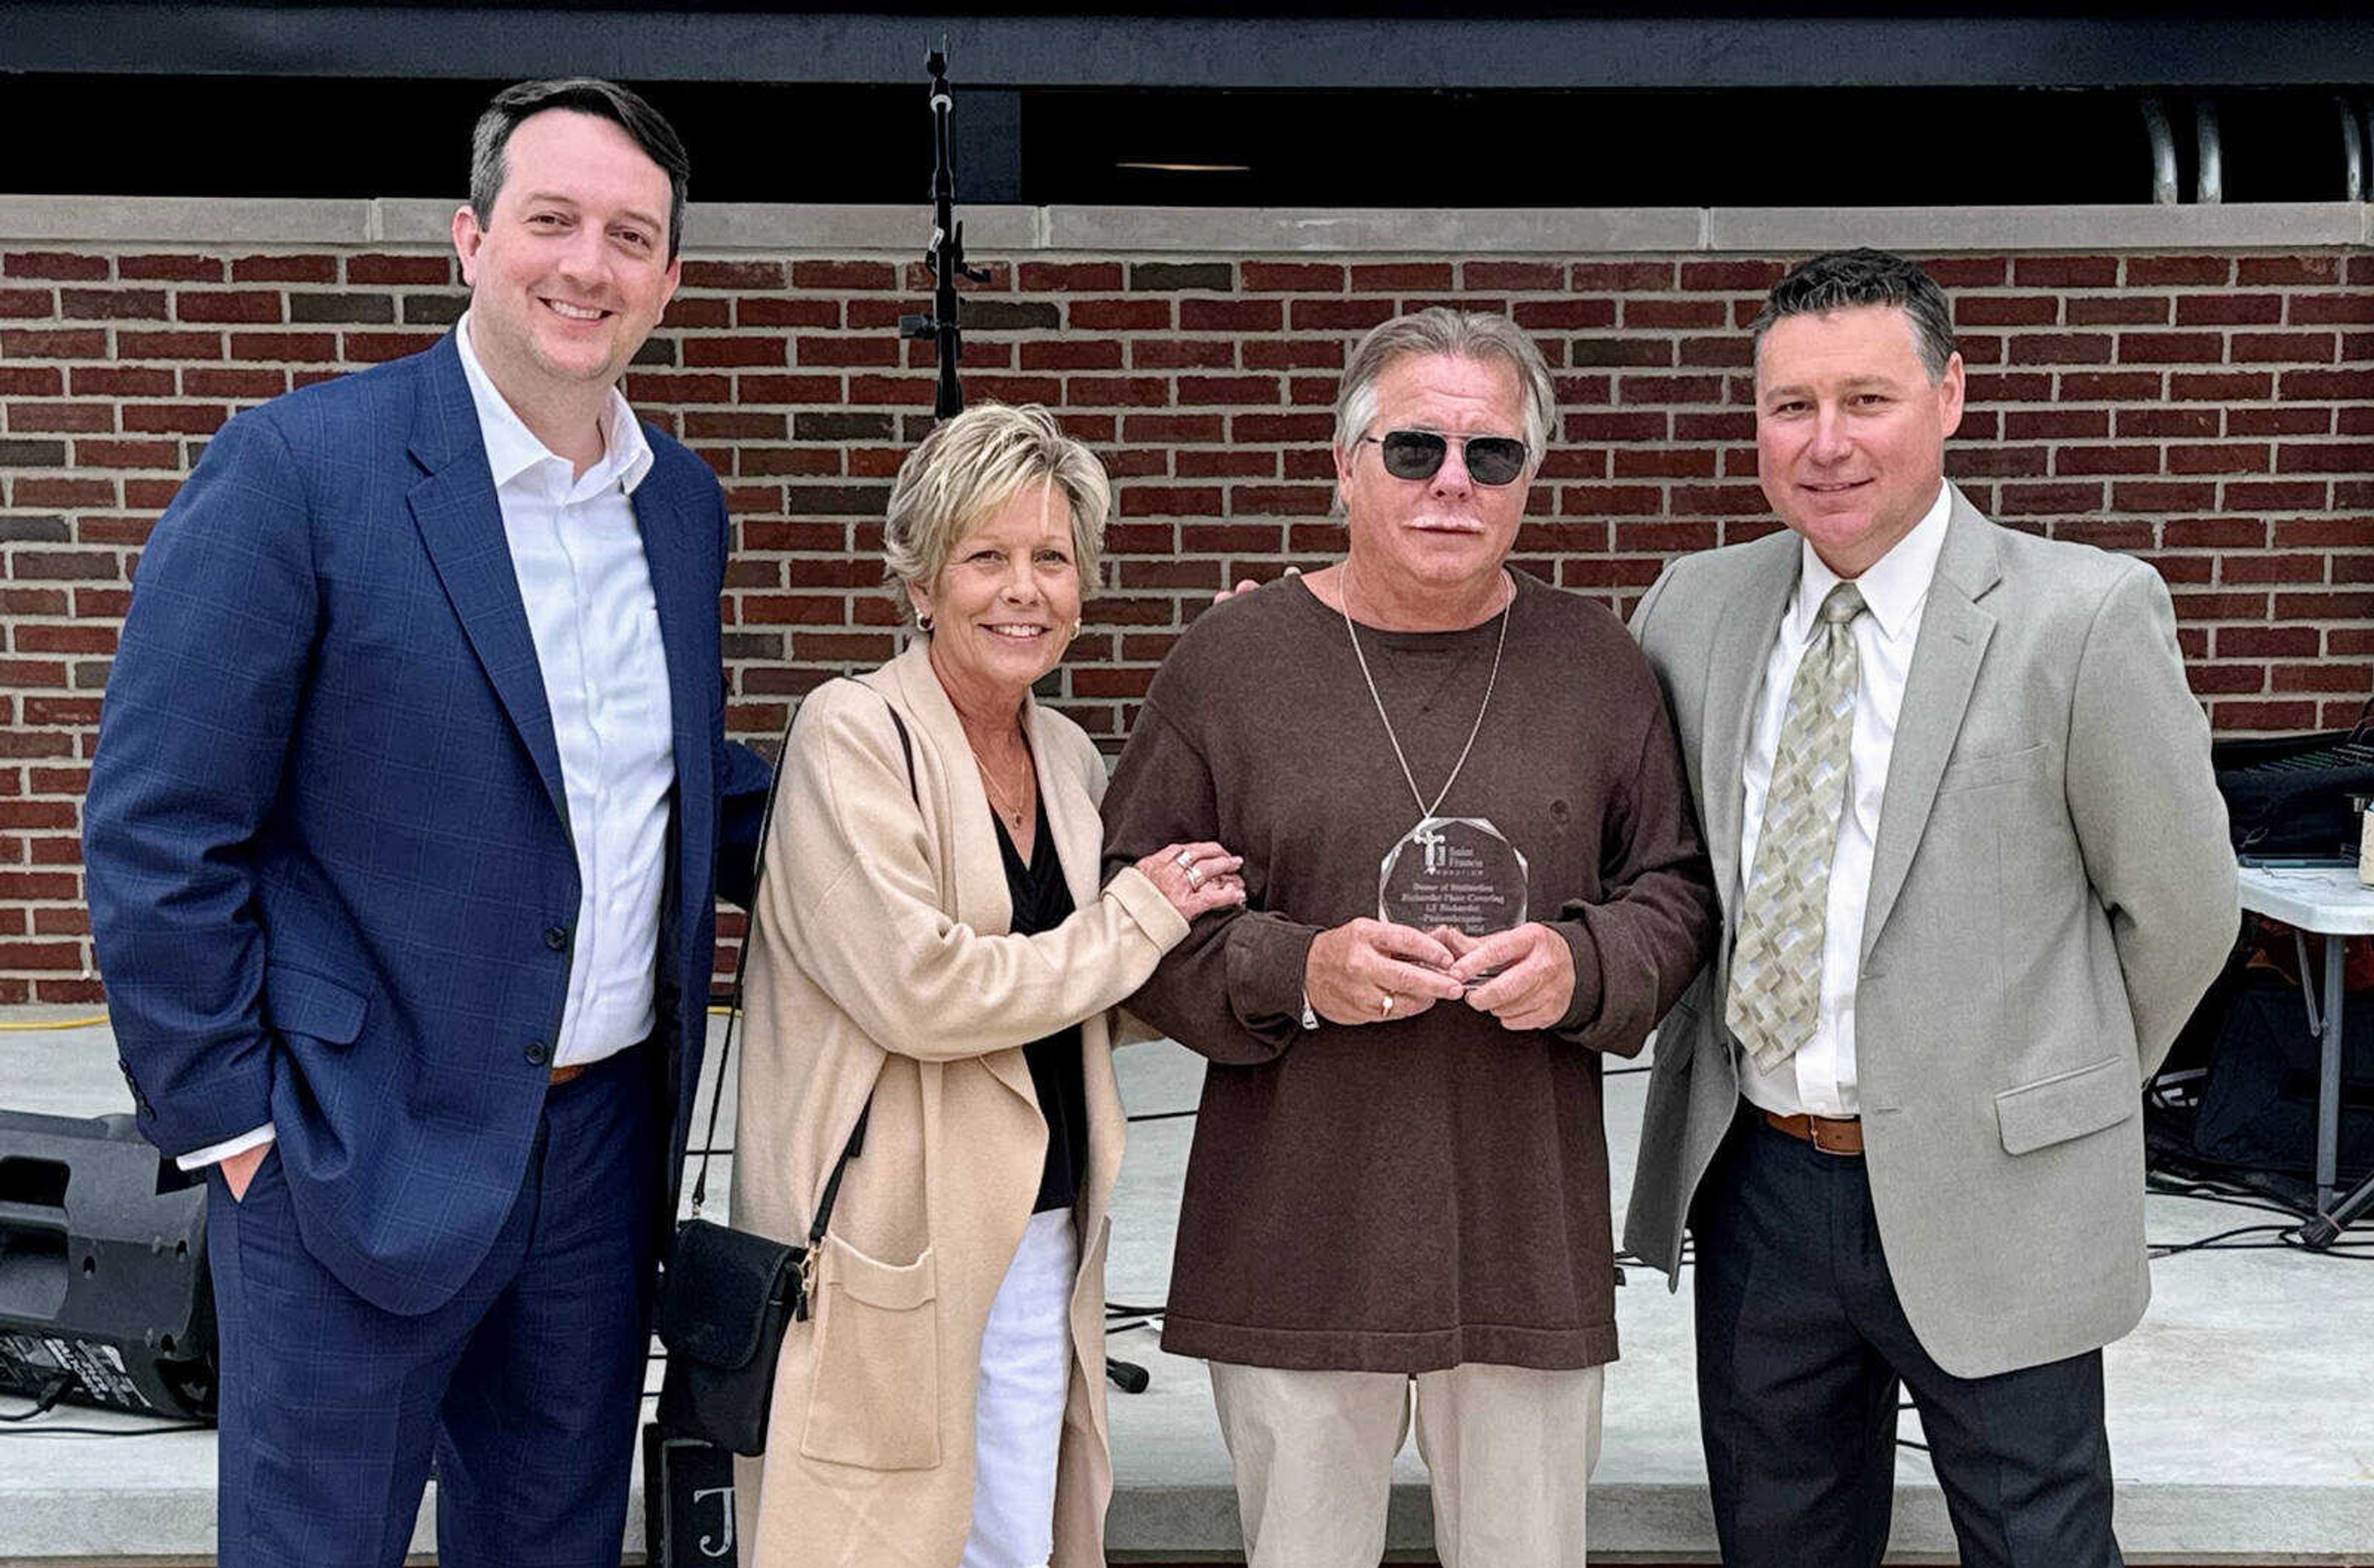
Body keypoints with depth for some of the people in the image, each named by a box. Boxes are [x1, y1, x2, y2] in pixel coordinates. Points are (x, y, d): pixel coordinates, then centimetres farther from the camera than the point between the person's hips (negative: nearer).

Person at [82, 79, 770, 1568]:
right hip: (361, 1158, -5)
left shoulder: (683, 500, 7)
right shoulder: (297, 468, -12)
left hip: (610, 1142, 6)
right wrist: (230, 1118, -12)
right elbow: (157, 832, -12)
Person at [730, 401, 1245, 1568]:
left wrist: (1195, 900, 6)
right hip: (888, 1243, -7)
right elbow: (920, 991, -19)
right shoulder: (853, 732, -10)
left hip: (1043, 1241, 7)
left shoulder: (1068, 758, 11)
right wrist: (1141, 915, -9)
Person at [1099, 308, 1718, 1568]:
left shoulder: (1595, 665, 6)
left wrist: (1583, 965, -10)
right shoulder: (1229, 661, 0)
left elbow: (1677, 889, 11)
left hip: (1530, 1239, 2)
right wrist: (1291, 972, -15)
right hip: (1295, 1244, -1)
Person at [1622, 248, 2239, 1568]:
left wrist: (2062, 1093, 5)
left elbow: (2179, 907, -3)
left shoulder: (2084, 616, -12)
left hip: (1985, 1200, -4)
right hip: (1755, 1178, 4)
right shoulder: (1695, 607, 3)